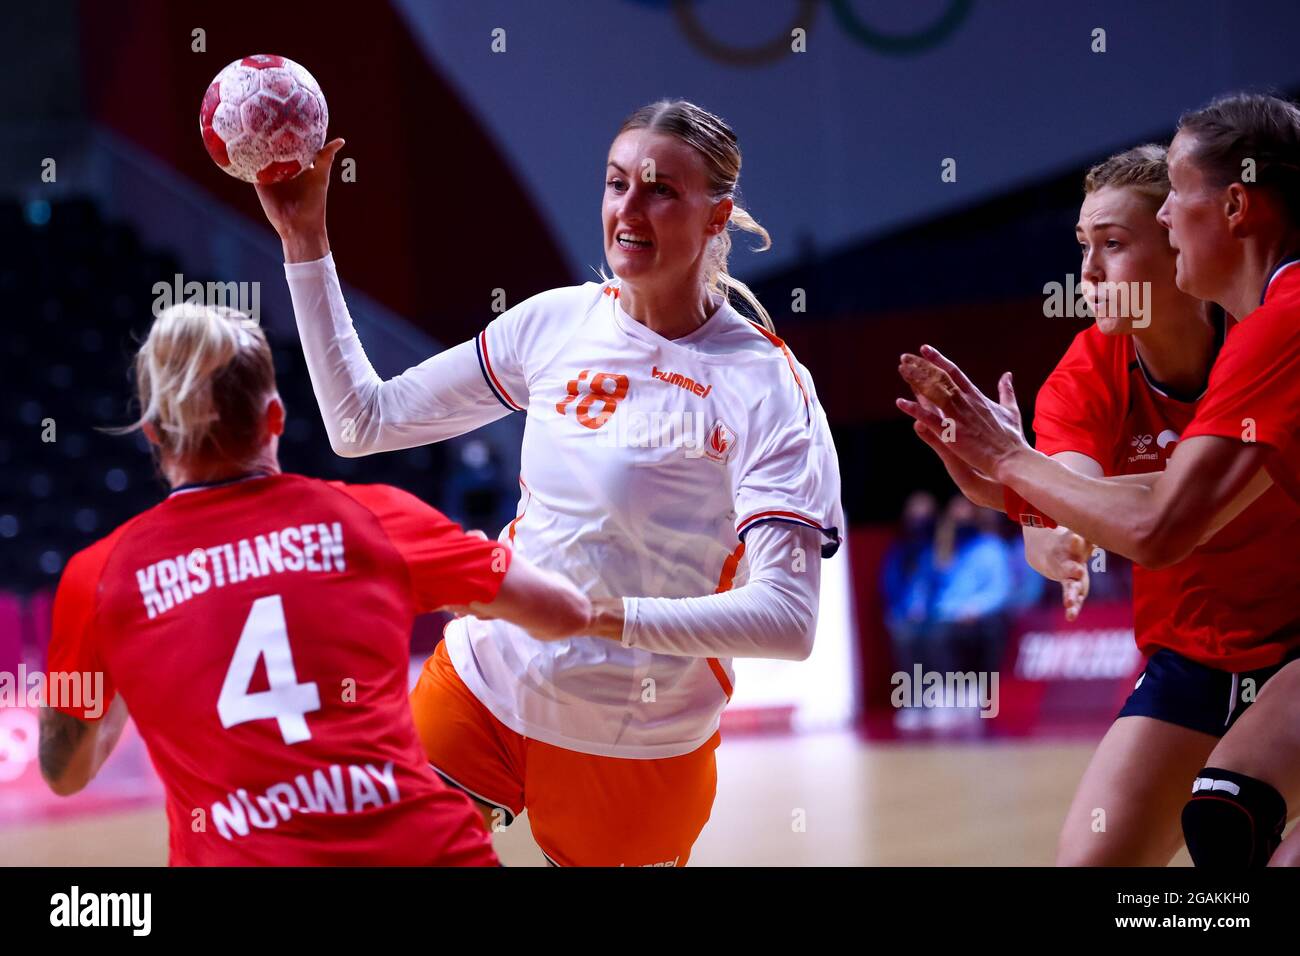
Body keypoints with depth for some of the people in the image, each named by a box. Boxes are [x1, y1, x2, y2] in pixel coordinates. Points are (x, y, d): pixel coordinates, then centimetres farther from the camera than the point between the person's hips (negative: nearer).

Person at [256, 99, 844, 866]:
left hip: (636, 746, -4)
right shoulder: (556, 322, -2)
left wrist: (598, 614, -34)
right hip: (481, 691, 4)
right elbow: (363, 421, 5)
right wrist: (305, 238, 1)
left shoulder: (767, 388, -16)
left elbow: (786, 618, -25)